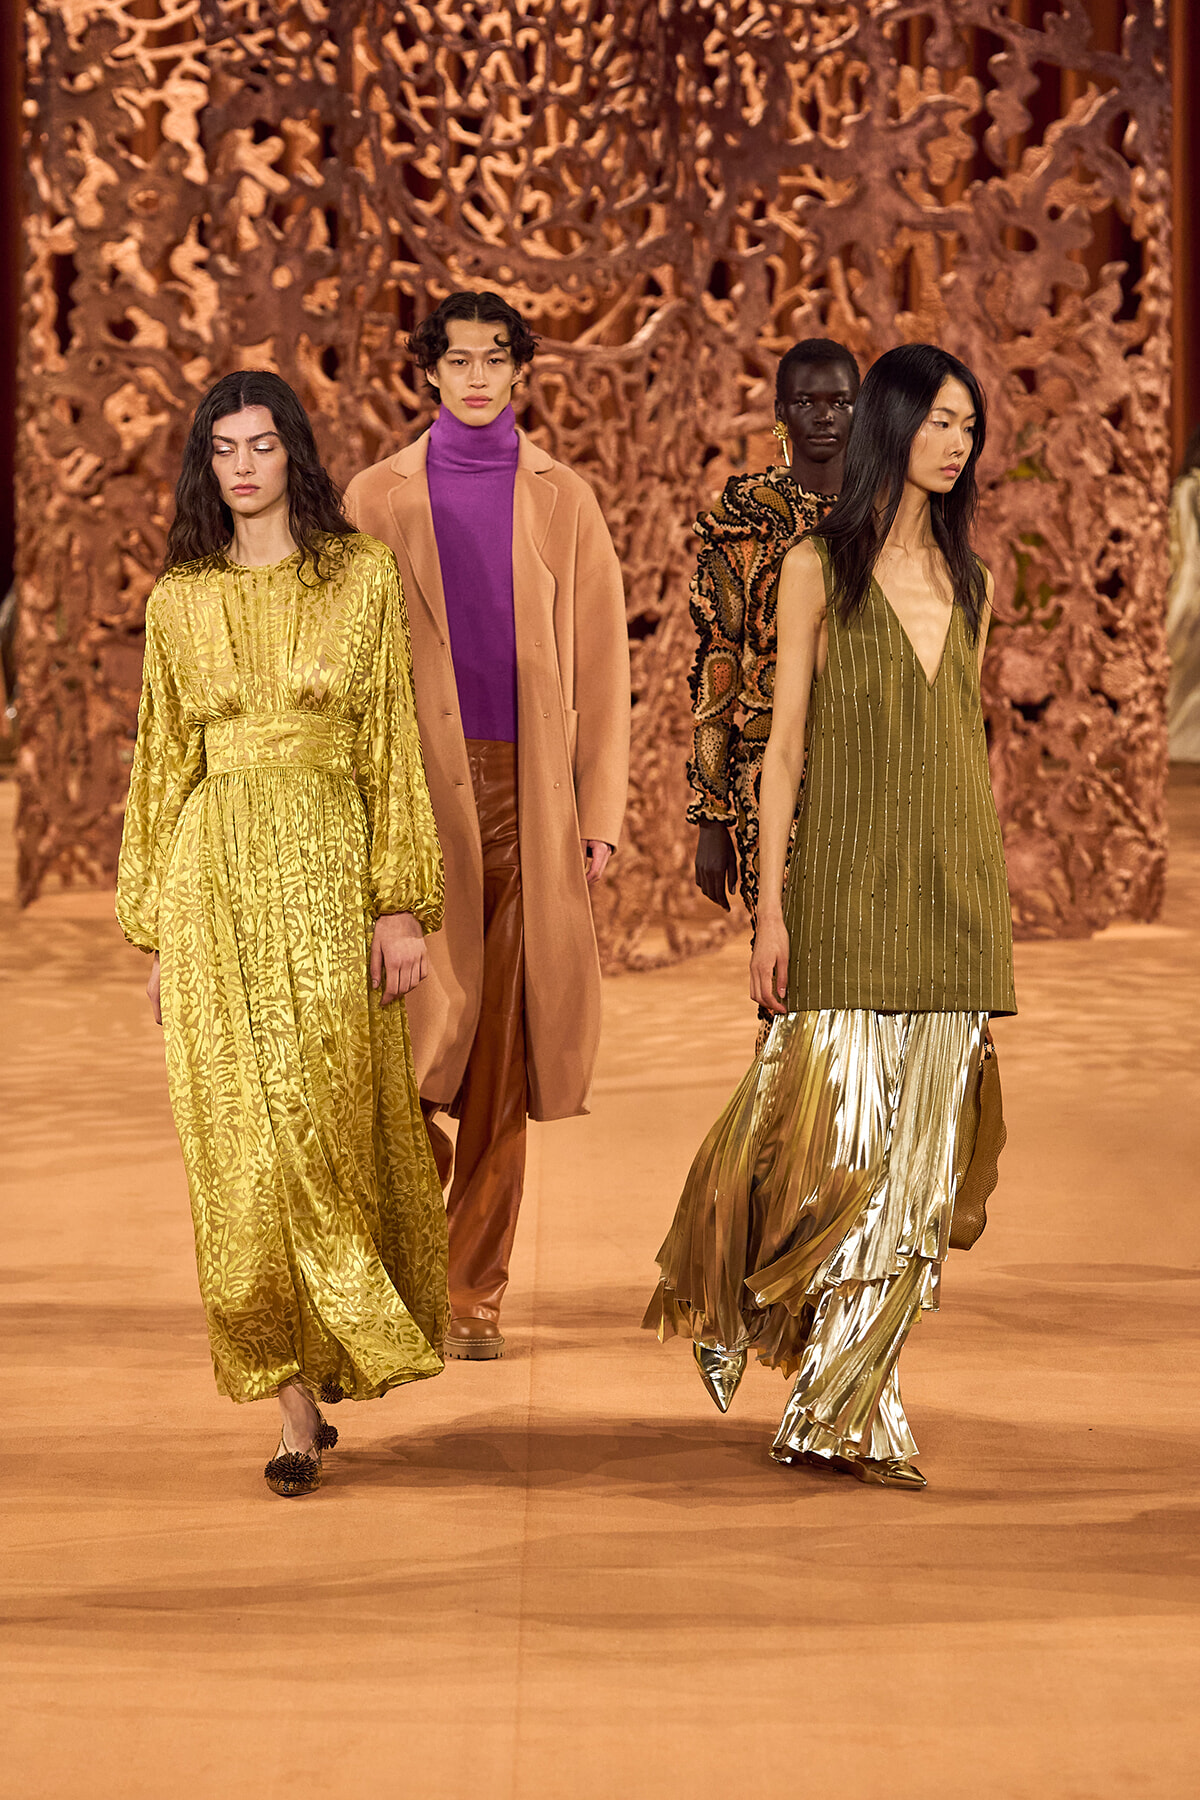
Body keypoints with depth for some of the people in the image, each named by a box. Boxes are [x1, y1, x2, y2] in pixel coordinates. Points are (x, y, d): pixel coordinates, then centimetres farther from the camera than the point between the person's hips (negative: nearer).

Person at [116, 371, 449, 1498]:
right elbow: (162, 761, 13)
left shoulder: (363, 577, 5)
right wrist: (156, 931, 9)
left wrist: (402, 902, -5)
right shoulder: (179, 599, 11)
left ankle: (332, 1358, 18)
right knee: (241, 1140, -2)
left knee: (324, 1116, -7)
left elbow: (392, 748, 3)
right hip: (214, 874, 2)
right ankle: (297, 1402, 4)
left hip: (326, 866, -2)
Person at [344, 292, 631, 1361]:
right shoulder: (379, 498, 8)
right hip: (416, 790, -1)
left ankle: (475, 1294, 9)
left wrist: (601, 815, 2)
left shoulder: (563, 502, 10)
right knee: (408, 1022, -13)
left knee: (502, 1053, 2)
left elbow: (599, 669, 9)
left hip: (526, 791, 1)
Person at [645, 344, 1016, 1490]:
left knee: (912, 1158, 2)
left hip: (952, 888, 4)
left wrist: (985, 920, 14)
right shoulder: (820, 567, 0)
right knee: (829, 1141, -8)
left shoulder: (967, 580, 13)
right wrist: (769, 907, -8)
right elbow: (785, 743, -2)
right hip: (844, 885, -4)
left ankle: (844, 1413, 9)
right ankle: (726, 1306, 22)